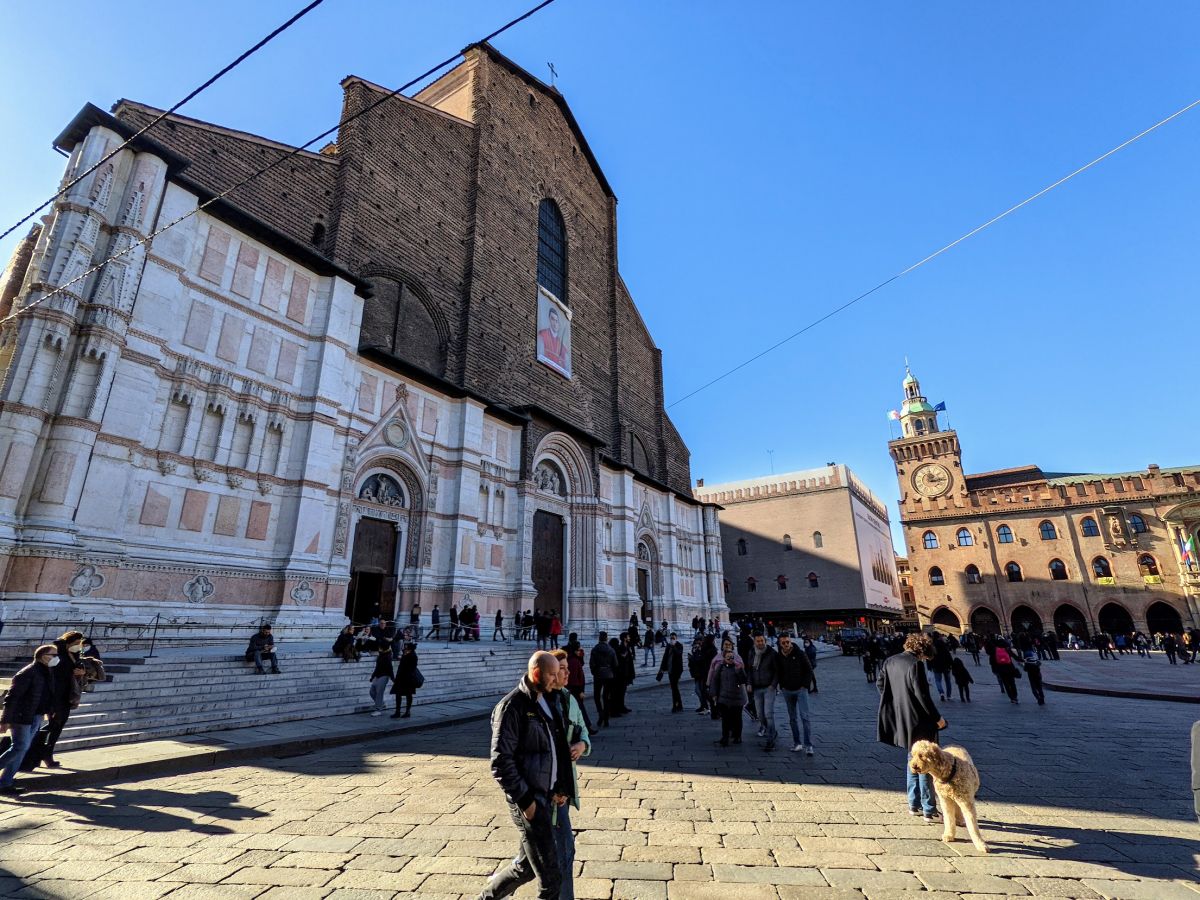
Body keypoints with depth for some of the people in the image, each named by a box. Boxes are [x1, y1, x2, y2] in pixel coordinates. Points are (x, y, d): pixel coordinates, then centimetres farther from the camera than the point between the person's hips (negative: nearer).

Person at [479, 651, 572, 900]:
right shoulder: (512, 706, -18)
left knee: (526, 865, 21)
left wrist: (561, 787, 11)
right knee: (550, 876, -1)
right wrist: (524, 800, -17)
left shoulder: (545, 702, 9)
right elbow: (501, 761, -20)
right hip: (528, 800, -8)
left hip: (545, 796, 9)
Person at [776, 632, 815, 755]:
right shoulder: (779, 657, -1)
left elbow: (809, 670, -4)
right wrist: (781, 686, 4)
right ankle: (797, 743, 19)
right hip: (787, 691, 4)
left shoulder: (800, 654, -9)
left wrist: (805, 685, -8)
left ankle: (808, 745, -5)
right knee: (792, 718, 10)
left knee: (804, 716, -8)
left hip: (801, 689, -4)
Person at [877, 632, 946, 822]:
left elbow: (881, 684, 10)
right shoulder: (916, 664, -19)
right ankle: (929, 810, 11)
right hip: (918, 722, -7)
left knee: (913, 761, 20)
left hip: (900, 720, 7)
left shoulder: (889, 662, 4)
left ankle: (914, 804, 27)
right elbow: (922, 695, -20)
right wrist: (937, 718, -8)